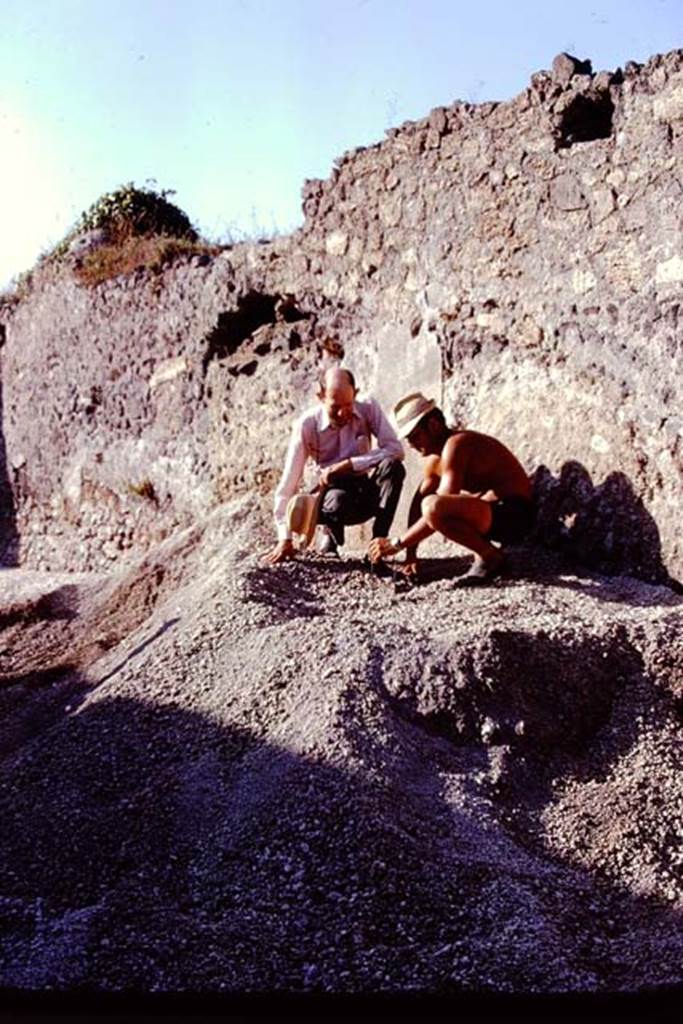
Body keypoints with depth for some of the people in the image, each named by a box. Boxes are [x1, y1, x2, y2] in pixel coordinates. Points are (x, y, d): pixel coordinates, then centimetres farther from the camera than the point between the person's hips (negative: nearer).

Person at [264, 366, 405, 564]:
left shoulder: (368, 408, -12)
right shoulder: (307, 425, -16)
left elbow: (395, 449, -20)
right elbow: (289, 482, -15)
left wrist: (347, 465, -27)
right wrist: (285, 538, -17)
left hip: (369, 495, 2)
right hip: (336, 493, -2)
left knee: (392, 466, -30)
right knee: (337, 502, -38)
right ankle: (331, 537, -1)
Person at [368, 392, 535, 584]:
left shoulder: (456, 444, -18)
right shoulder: (435, 459, 12)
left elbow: (439, 507, -25)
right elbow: (417, 504, 13)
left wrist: (397, 543, -22)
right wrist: (410, 552, 4)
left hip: (514, 515, -10)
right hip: (493, 511, 10)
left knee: (432, 506, -31)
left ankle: (490, 556, -11)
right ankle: (485, 551, 11)